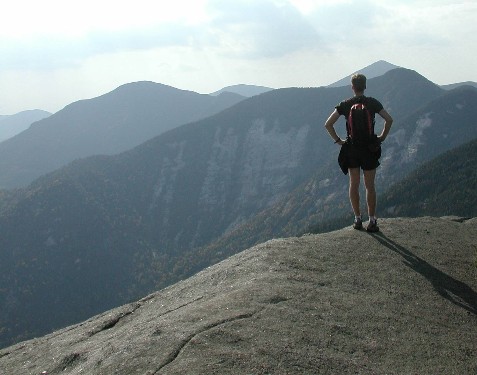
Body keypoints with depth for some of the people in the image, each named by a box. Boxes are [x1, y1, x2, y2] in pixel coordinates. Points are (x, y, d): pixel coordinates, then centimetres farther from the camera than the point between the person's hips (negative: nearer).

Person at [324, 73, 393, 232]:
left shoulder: (345, 105, -1)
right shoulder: (373, 103, -3)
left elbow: (328, 124, -5)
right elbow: (389, 120, -7)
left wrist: (338, 140, 4)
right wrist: (382, 137, 3)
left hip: (351, 148, 1)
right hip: (369, 148, -1)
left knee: (354, 184, 12)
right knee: (370, 186, 4)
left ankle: (357, 219, 13)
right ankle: (372, 221, 3)